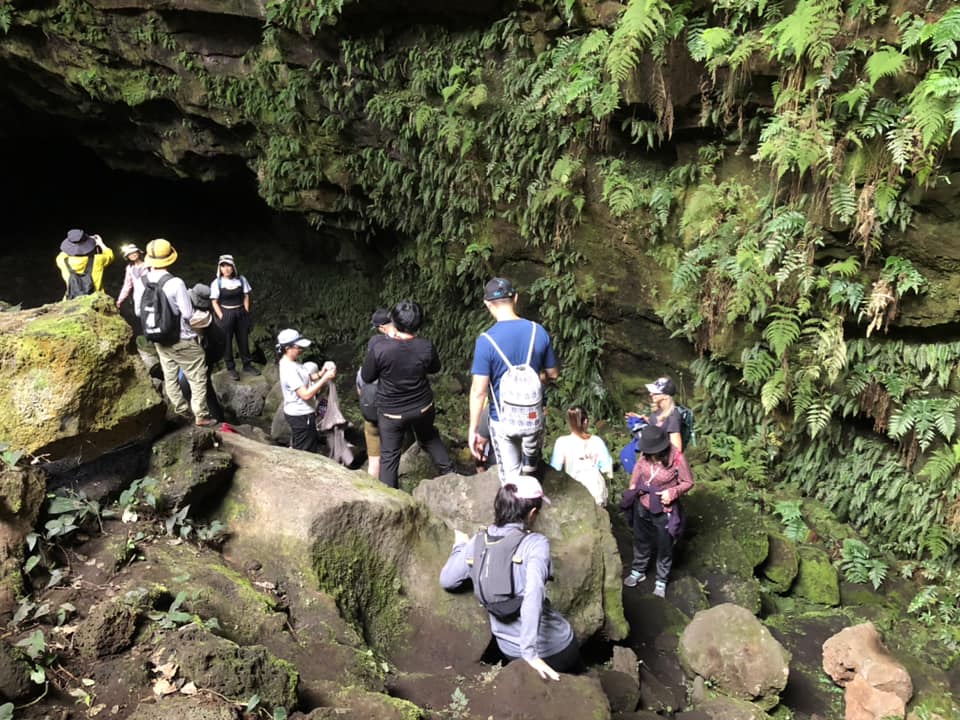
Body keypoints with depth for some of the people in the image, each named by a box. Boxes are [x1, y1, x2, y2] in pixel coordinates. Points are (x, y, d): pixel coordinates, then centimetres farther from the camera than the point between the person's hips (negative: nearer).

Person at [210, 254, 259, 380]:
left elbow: (246, 297, 6)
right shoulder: (217, 283, -8)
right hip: (226, 314, -3)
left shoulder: (241, 279, -1)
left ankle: (247, 365, 26)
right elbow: (214, 302, -6)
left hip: (241, 313, 3)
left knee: (243, 339, 12)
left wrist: (246, 313, -1)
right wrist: (222, 317, -12)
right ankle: (230, 368, 15)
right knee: (227, 341, 4)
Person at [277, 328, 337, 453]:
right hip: (301, 416, -9)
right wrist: (325, 378, -26)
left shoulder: (293, 362, 3)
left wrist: (321, 373, -4)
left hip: (299, 413, 9)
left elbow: (305, 378, 14)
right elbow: (306, 394, -29)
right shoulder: (289, 369, -27)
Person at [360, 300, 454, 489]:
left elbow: (366, 377, -10)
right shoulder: (425, 347, -18)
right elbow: (435, 368, 2)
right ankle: (448, 471, 40)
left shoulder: (378, 347, -26)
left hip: (391, 412, -2)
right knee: (430, 438, 30)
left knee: (389, 455, 12)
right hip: (423, 408, 3)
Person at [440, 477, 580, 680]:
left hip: (510, 652, 4)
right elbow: (533, 595, -33)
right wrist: (530, 652, -32)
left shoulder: (477, 543, -6)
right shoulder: (535, 544, -19)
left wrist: (459, 547, 22)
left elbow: (446, 580, 6)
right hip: (554, 649, -4)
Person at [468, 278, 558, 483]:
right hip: (534, 416, 3)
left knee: (510, 477, 14)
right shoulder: (538, 332, -8)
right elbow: (553, 374, 4)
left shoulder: (486, 340, -19)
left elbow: (479, 391, -17)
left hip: (503, 421, -3)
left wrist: (473, 430, -8)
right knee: (532, 457, 31)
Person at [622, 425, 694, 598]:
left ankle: (661, 581, 38)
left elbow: (688, 482, -13)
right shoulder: (645, 453, -17)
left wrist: (672, 493, -28)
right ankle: (638, 571, 49)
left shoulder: (677, 458, -27)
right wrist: (633, 485, -5)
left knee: (664, 548, 17)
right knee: (641, 541, 25)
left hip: (664, 511, -4)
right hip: (642, 507, 4)